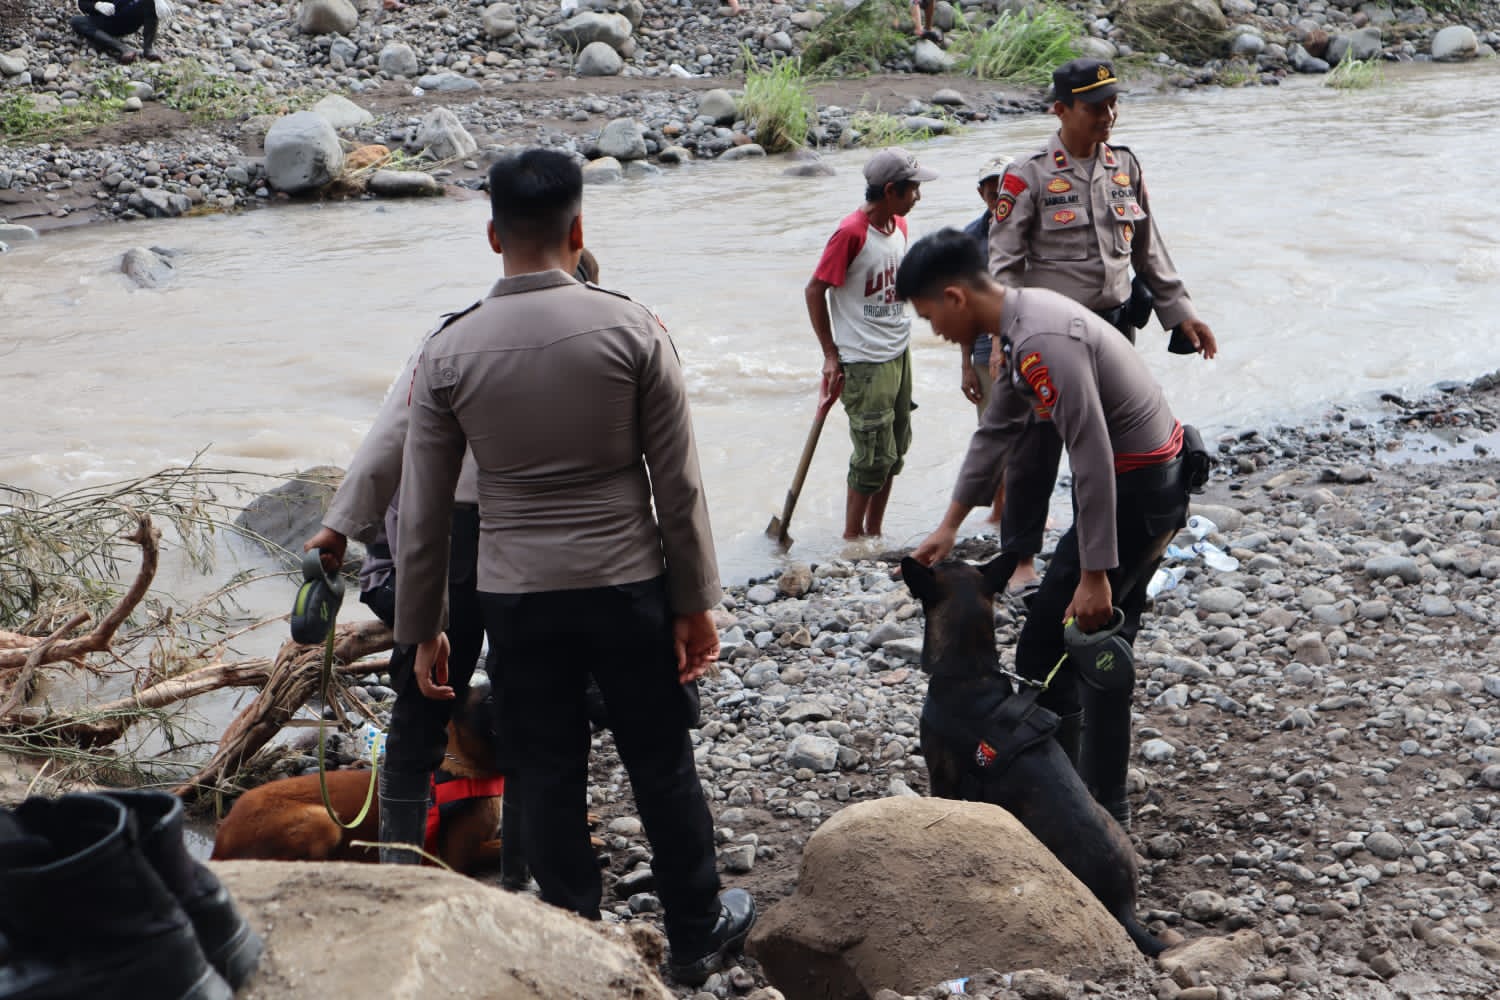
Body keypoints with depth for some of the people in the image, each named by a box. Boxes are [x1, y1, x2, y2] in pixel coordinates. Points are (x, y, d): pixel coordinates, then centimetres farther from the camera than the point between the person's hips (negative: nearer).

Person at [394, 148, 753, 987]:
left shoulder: (449, 355, -6)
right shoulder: (632, 329, -10)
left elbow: (423, 514, -1)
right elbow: (678, 485, -7)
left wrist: (422, 629, 10)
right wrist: (696, 602, 3)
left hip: (517, 600, 1)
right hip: (630, 588, -1)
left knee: (552, 774, 13)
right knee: (663, 766, 14)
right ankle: (697, 934, 29)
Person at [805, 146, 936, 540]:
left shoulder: (898, 225, 7)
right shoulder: (851, 233, -18)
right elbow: (814, 291, -14)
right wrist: (830, 355, -10)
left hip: (899, 353, 8)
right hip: (865, 361, -8)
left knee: (895, 450, 12)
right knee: (875, 456, -5)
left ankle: (874, 533, 24)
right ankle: (852, 538, 9)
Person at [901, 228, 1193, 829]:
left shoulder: (1043, 342, -26)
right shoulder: (1020, 322, 7)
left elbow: (1093, 460, -28)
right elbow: (997, 432, 18)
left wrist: (1094, 575, -24)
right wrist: (949, 525, 21)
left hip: (1136, 490, -10)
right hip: (1155, 481, 10)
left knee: (1045, 651, -4)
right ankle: (1105, 809, 28)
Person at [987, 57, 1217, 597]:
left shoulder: (1125, 167, 7)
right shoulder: (1029, 177, -10)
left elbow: (1149, 251, 16)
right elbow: (1003, 264, -12)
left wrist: (1180, 312, 14)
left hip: (1114, 327, 5)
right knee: (1037, 448, 0)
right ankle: (1021, 556, 14)